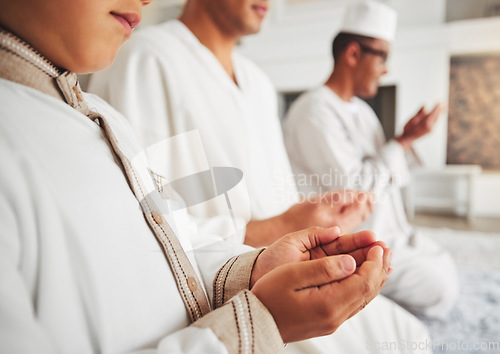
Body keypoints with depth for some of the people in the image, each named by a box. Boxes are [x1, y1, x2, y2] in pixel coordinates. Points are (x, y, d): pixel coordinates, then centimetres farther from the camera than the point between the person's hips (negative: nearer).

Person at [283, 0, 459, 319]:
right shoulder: (313, 112, -20)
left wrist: (407, 140, -1)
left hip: (389, 230, 10)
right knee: (439, 291, -11)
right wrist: (404, 141, -14)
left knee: (445, 266, 10)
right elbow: (353, 185, -23)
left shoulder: (361, 109, 12)